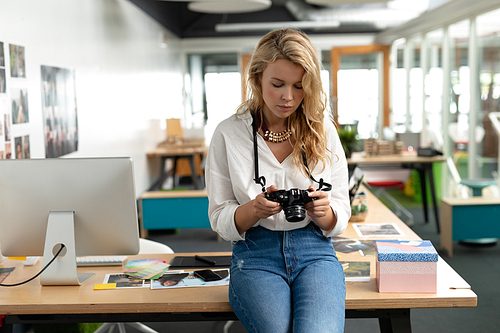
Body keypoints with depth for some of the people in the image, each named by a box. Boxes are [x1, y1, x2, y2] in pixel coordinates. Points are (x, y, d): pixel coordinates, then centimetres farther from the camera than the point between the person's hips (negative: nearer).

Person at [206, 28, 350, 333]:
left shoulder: (323, 131, 7)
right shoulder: (228, 134, 2)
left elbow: (339, 221, 9)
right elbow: (220, 221, 3)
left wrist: (322, 210, -14)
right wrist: (255, 208, -17)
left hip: (315, 252, 1)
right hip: (256, 255, 0)